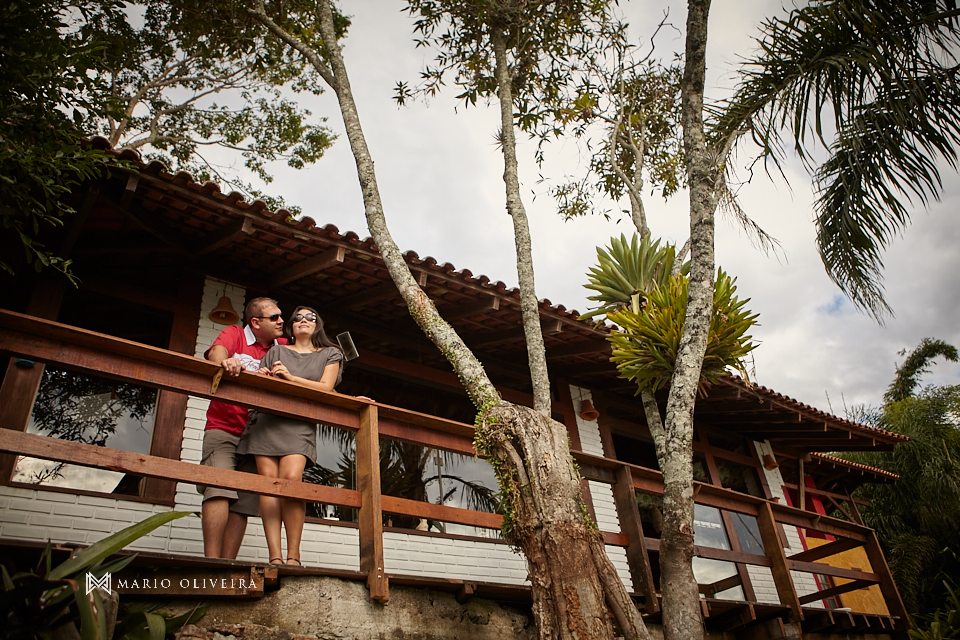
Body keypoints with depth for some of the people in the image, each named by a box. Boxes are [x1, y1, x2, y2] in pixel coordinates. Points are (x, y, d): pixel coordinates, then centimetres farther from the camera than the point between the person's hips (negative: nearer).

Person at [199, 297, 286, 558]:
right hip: (224, 429, -3)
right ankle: (212, 562, -16)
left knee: (244, 503, -2)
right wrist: (225, 362, -41)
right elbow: (217, 351, -16)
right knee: (220, 490, -18)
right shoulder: (235, 334, 6)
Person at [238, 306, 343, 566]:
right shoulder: (275, 352, 22)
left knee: (291, 478, -23)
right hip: (266, 419, 2)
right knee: (268, 480, -14)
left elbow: (326, 388, 4)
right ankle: (275, 557, -16)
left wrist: (290, 377, -6)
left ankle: (293, 556, -19)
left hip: (300, 424, -2)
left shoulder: (330, 354, 19)